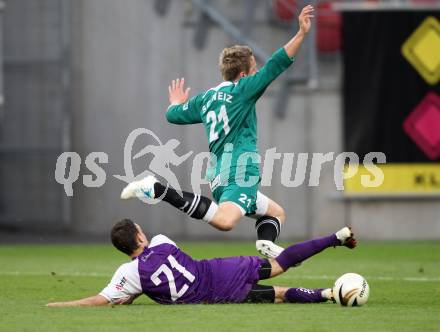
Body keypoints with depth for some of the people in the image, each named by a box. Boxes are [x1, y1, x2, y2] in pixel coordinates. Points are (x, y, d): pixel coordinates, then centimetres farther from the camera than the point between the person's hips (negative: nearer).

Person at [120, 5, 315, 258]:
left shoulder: (205, 98, 19)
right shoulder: (241, 89, 0)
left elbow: (174, 114, 32)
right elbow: (275, 66, -9)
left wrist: (176, 102, 56)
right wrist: (302, 34, -11)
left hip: (219, 178, 9)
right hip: (240, 171, -9)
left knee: (276, 212, 25)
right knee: (225, 221, -34)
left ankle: (267, 245, -10)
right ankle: (159, 190, -31)